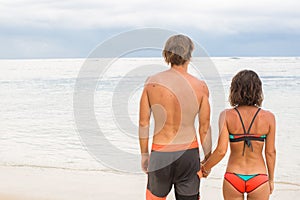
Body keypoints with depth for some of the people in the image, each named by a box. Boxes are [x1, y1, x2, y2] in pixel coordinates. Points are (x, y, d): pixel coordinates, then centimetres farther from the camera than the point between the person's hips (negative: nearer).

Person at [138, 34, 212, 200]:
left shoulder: (152, 82, -6)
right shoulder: (200, 87, -8)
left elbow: (143, 122, -1)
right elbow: (205, 128, -2)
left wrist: (144, 154, 11)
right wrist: (208, 160, 11)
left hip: (160, 154, 1)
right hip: (189, 154, 0)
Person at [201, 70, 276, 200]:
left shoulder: (227, 116, -9)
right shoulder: (268, 117, -7)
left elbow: (221, 151, -14)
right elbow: (270, 152, -1)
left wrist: (205, 168, 4)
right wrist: (271, 179, 13)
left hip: (233, 179, 0)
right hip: (258, 179, 0)